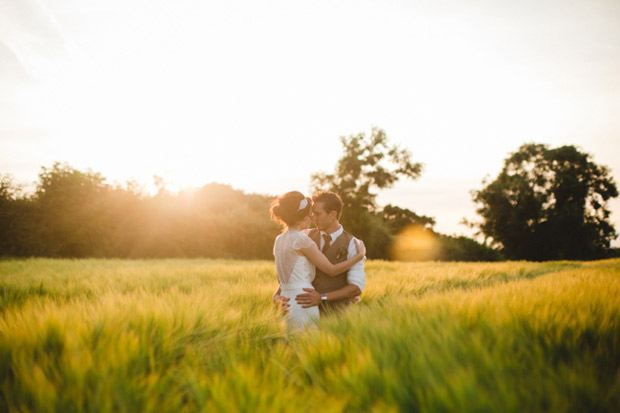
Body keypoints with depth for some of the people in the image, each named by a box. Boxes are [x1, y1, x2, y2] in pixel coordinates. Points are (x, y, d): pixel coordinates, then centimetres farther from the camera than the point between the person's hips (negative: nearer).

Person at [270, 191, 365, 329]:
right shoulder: (301, 239, -11)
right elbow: (331, 270, -6)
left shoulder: (279, 240, 14)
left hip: (286, 304, 8)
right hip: (303, 306, -8)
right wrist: (360, 255, 4)